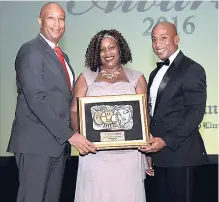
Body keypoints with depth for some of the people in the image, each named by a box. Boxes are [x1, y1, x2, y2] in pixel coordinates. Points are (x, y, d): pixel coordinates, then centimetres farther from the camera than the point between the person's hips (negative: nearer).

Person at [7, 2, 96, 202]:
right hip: (36, 141, -8)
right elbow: (36, 100, -19)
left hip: (57, 141, 8)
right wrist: (69, 134, -20)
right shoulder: (31, 51, -9)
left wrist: (68, 135, 6)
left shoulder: (62, 56, 19)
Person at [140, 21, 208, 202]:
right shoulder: (156, 73, 17)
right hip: (159, 153, 7)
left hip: (179, 152, -7)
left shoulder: (192, 69, -8)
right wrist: (150, 147, 8)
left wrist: (166, 141, -21)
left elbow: (196, 112, -16)